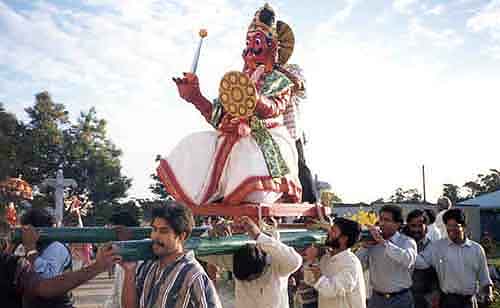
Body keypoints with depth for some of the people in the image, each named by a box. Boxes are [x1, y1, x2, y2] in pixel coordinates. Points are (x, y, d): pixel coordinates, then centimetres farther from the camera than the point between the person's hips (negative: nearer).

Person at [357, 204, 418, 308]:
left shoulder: (407, 242, -4)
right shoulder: (373, 241, 3)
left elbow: (407, 260, -26)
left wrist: (383, 242, -26)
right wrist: (365, 246, -13)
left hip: (400, 299, -2)